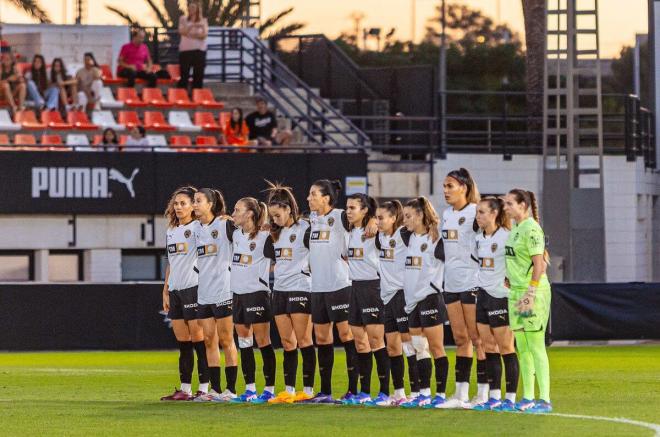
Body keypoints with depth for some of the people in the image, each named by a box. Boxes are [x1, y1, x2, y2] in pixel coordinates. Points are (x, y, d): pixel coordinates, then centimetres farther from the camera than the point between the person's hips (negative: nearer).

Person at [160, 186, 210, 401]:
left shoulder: (198, 228, -4)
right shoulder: (171, 232, 18)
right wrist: (165, 291, 18)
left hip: (193, 287, -7)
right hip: (175, 291, 7)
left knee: (198, 339, -6)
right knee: (183, 343, 8)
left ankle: (204, 388, -5)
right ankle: (184, 389, 11)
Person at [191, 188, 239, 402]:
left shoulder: (226, 224, -8)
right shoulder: (198, 229, 13)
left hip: (223, 292, -7)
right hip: (203, 294, 7)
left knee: (226, 340, -3)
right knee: (209, 341, 6)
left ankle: (231, 390, 0)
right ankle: (215, 389, 10)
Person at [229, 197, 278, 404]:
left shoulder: (264, 237, -10)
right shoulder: (236, 235, 10)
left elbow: (277, 261, -7)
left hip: (257, 292, -7)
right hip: (238, 294, 7)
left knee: (263, 341, -5)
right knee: (244, 343, 8)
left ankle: (269, 389, -1)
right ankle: (250, 389, 13)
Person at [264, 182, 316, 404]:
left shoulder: (305, 229, -9)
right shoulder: (278, 232, 14)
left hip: (300, 288, -7)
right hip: (280, 289, 7)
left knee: (303, 340, -5)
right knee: (287, 342, 6)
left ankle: (308, 389, -2)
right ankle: (289, 390, 7)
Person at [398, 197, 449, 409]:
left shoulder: (436, 239, -10)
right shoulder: (410, 239, 12)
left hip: (430, 298, -7)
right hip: (413, 300, 7)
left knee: (436, 347, -4)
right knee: (419, 349, 8)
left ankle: (440, 394, -2)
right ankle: (424, 394, 11)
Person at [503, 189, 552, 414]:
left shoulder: (531, 229, -12)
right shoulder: (515, 229, 15)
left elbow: (539, 264, -17)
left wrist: (530, 293, -19)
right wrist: (510, 283, 18)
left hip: (533, 292, -9)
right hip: (516, 292, 9)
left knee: (535, 346, -8)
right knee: (522, 348, 10)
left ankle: (544, 400, -7)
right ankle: (528, 398, 15)